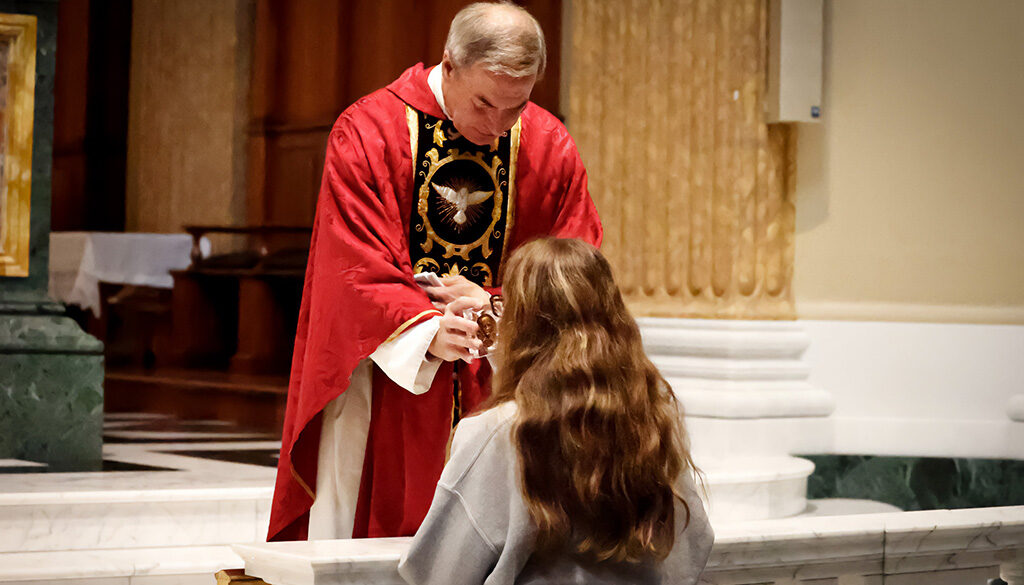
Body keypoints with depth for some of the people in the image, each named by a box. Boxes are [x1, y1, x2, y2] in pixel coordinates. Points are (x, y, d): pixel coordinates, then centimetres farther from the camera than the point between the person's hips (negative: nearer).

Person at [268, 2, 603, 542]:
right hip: (385, 375, -2)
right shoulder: (366, 133, -9)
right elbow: (354, 273, -14)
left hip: (499, 393, 2)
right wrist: (426, 332, -30)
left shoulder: (550, 147, 0)